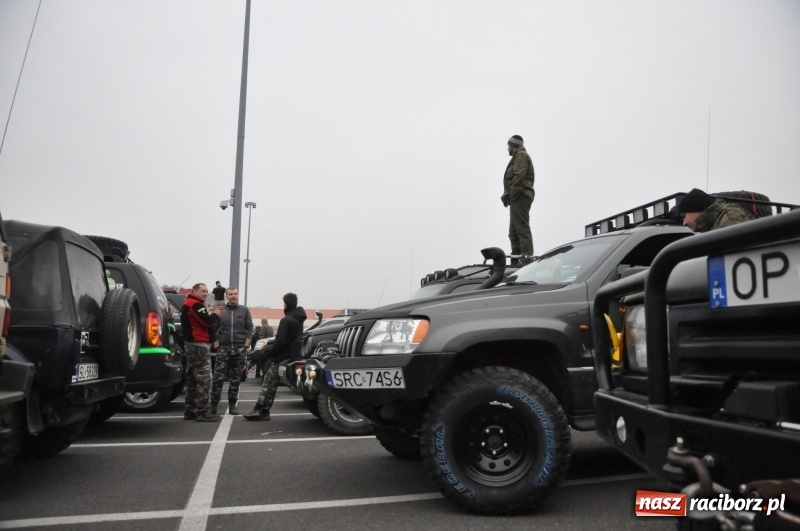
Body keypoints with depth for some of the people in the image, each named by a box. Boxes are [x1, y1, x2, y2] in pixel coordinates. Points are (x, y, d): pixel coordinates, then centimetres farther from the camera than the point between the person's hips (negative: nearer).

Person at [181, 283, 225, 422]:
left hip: (192, 345, 11)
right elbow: (208, 322, -21)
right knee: (204, 380, -11)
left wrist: (211, 314, 7)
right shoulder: (196, 305, -13)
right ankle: (203, 412, -11)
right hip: (199, 345, -11)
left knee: (193, 379, 12)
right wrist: (215, 314, -2)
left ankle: (190, 411, 16)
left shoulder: (189, 304, 21)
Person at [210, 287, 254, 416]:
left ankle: (232, 404, 14)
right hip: (223, 348, -1)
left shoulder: (244, 310, 6)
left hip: (239, 349, 1)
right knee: (218, 377, -4)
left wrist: (246, 344, -3)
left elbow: (250, 328, 5)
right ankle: (214, 403, 5)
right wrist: (216, 343, -5)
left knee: (236, 378, 6)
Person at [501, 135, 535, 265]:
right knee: (514, 230, 13)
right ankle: (517, 254, 17)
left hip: (520, 196, -11)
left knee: (522, 227, -16)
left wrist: (510, 194, -18)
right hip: (518, 199, 11)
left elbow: (519, 176, -17)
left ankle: (527, 256, -21)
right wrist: (507, 195, 13)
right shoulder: (519, 156, 28)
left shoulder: (521, 155, -3)